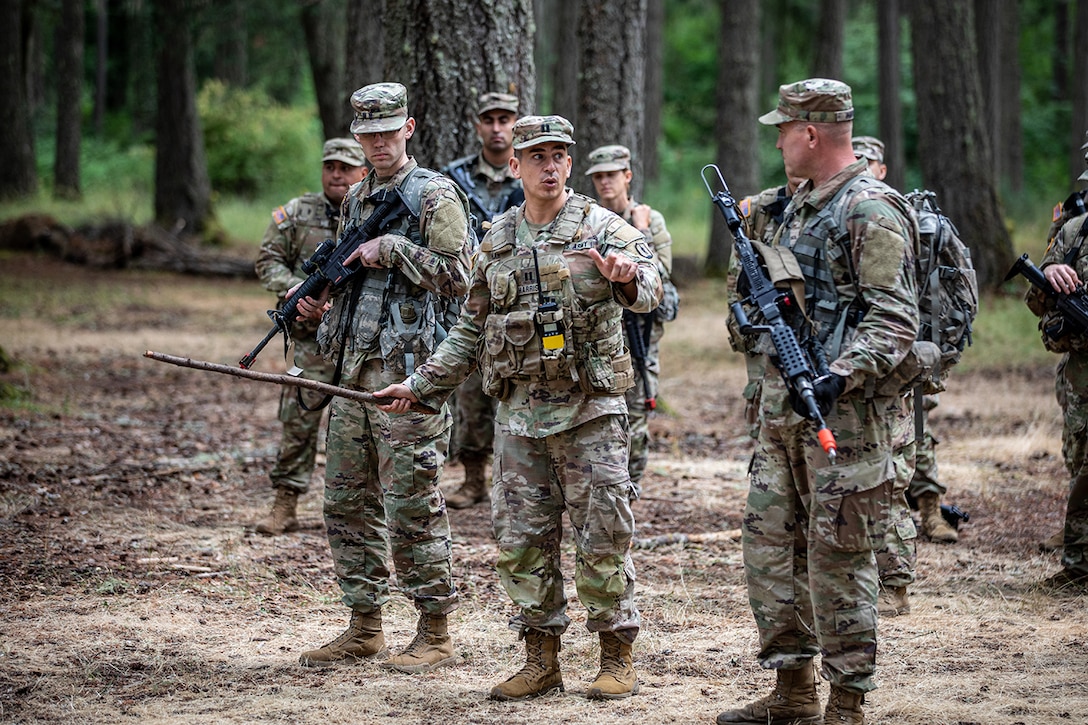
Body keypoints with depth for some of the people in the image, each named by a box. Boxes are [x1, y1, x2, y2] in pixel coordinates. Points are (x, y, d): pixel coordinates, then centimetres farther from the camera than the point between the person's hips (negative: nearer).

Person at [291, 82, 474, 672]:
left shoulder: (435, 196, -6)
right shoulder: (356, 200, 17)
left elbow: (458, 276, -14)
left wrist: (391, 248, -14)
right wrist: (318, 297, 8)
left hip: (407, 374, -8)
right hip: (353, 370, 8)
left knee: (412, 509, -6)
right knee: (348, 502, 10)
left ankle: (435, 634, 2)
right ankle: (364, 628, 19)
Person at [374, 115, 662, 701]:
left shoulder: (602, 227, -2)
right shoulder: (497, 243, 11)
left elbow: (648, 288, -19)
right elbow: (472, 329, 19)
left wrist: (627, 276, -41)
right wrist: (422, 385, 16)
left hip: (590, 411, -4)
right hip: (519, 416, 5)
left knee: (602, 539, -1)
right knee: (522, 542, 6)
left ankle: (617, 659, 9)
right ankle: (541, 662, 15)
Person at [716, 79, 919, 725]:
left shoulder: (871, 211, -13)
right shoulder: (802, 206, 17)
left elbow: (895, 319, -19)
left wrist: (841, 376, -29)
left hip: (844, 412, -10)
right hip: (783, 405, 10)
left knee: (838, 553, -6)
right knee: (771, 539, 11)